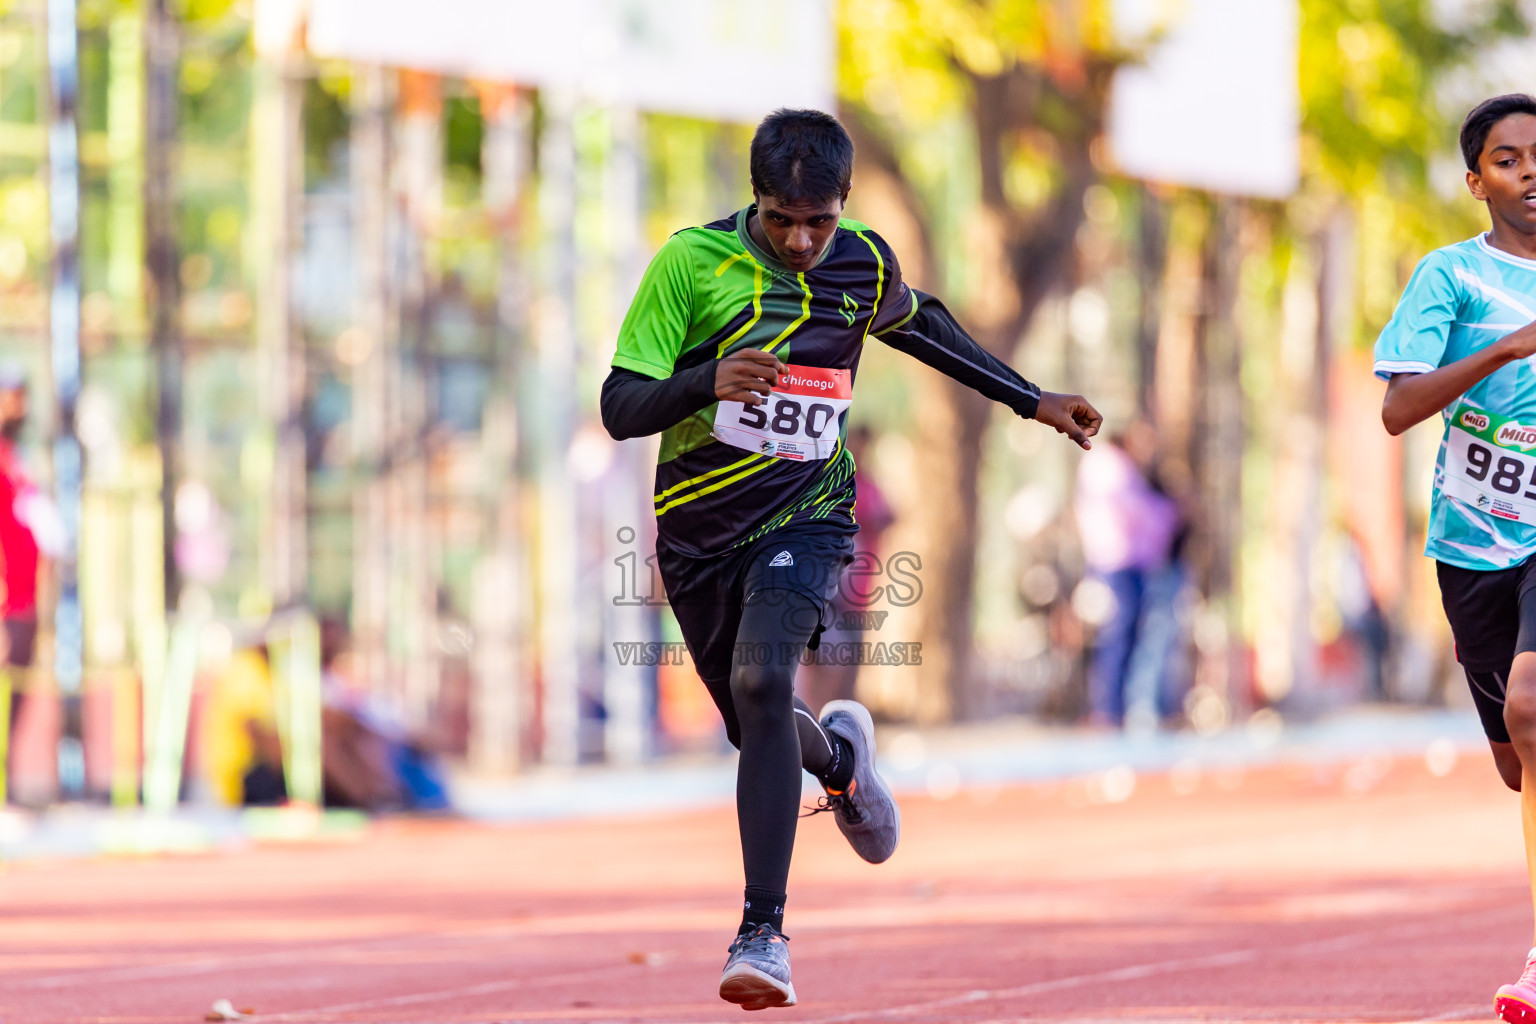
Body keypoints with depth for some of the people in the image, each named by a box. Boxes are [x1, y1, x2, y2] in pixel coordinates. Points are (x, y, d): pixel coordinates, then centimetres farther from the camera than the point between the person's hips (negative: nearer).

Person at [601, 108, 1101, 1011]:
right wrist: (711, 380, -35)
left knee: (762, 680, -27)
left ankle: (764, 934, -27)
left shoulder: (865, 266, -4)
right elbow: (621, 408, -15)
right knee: (757, 729, 12)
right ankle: (839, 755, 51)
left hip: (806, 518, -1)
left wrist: (1034, 402, 24)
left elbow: (920, 326, 21)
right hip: (700, 530, 1)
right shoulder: (693, 262, -13)